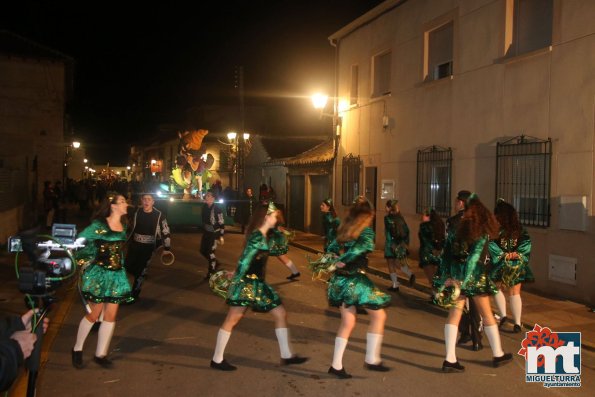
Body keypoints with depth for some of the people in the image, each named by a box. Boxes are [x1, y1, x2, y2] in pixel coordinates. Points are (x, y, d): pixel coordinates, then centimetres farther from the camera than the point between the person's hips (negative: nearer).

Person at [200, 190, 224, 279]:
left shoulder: (217, 210, -19)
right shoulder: (205, 208, 0)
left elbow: (221, 223, -15)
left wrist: (221, 236, -14)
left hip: (214, 233, -7)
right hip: (206, 232, 7)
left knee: (211, 252, -1)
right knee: (203, 250, 15)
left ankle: (211, 272, 15)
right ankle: (215, 263, 39)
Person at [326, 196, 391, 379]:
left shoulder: (343, 229, 11)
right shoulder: (366, 231, -8)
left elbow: (332, 248, 8)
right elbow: (363, 246, -25)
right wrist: (342, 261, -18)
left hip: (340, 280, 7)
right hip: (355, 280, -7)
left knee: (347, 322, 14)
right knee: (378, 315, 8)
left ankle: (336, 365, 15)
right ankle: (371, 359, 10)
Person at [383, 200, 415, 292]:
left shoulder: (387, 218, -8)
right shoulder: (400, 217, 10)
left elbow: (391, 231, -17)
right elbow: (406, 231, 8)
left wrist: (394, 245, -17)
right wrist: (405, 242, 10)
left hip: (391, 244, -5)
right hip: (402, 244, 5)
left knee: (391, 264, 6)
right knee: (403, 263, 12)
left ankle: (395, 285, 7)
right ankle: (410, 274, -15)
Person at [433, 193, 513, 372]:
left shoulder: (455, 228, 5)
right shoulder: (482, 233, -6)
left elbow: (446, 254, 0)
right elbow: (475, 256, -16)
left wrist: (446, 276, -1)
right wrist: (464, 281, -19)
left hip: (455, 275, 3)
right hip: (475, 276, -3)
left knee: (454, 315, 3)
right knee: (487, 315, 13)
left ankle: (450, 360, -2)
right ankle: (498, 355, 27)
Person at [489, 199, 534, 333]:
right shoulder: (519, 229, 2)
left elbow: (491, 244, -18)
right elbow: (527, 242, -8)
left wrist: (503, 255, -13)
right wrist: (516, 254, -13)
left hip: (500, 265, -2)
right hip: (517, 266, 3)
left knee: (497, 289, 19)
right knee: (515, 293, 9)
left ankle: (503, 315, 5)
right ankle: (517, 323, 6)